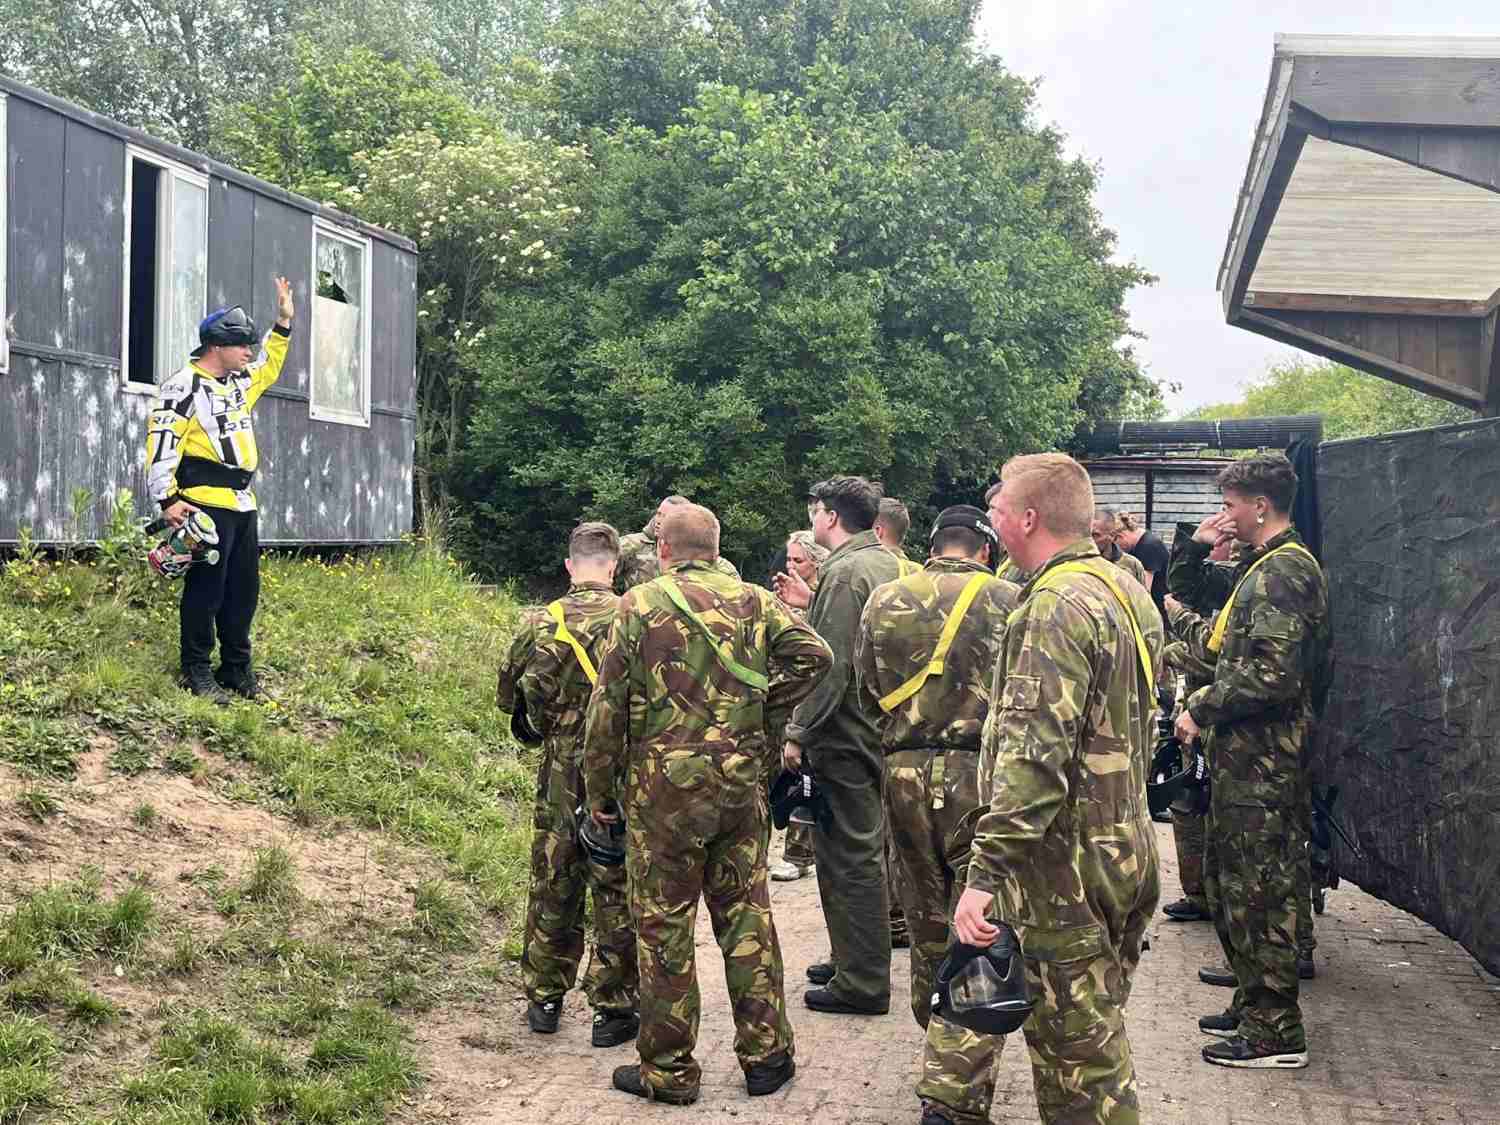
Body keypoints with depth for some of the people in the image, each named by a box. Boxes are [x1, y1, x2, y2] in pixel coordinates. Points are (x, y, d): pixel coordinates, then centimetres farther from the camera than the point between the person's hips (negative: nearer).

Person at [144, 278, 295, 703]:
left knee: (244, 590, 11)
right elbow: (161, 444, -14)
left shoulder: (238, 383, 19)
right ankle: (197, 672, 2)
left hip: (242, 504, 9)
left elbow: (268, 368, 40)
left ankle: (237, 670, 19)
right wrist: (168, 499, -19)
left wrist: (283, 323, 31)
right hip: (206, 504, -9)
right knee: (206, 589, -6)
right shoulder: (184, 386, -8)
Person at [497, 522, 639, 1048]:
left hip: (559, 777, 3)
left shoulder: (539, 624, -3)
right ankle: (613, 1008, 12)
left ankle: (543, 999, 24)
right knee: (618, 896, 7)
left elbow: (511, 696, 5)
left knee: (552, 889, 15)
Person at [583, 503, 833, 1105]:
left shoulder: (640, 604, -2)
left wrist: (599, 790, 5)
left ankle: (668, 1070, 13)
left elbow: (608, 705, -4)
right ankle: (766, 1055, 19)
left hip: (663, 783, -3)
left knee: (664, 925, 5)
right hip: (742, 779, 3)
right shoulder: (753, 600, 5)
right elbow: (813, 653, -5)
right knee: (746, 913, 12)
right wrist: (763, 712, 6)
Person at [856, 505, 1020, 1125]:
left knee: (928, 923, 18)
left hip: (905, 774, 4)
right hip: (980, 773, -4)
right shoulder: (1007, 601, -5)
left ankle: (942, 1062, 34)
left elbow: (867, 687, 13)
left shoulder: (884, 600, 6)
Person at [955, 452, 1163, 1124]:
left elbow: (1032, 757, -27)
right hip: (1128, 852, 10)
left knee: (1075, 1053, -2)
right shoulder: (1129, 593, 13)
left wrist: (986, 873, -28)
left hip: (1067, 867, -10)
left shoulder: (1058, 604, -18)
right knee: (1100, 1038, 19)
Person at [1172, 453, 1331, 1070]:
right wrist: (1198, 548, 11)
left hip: (1261, 764, -11)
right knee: (1228, 882, 18)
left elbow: (1271, 673, -27)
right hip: (1246, 757, 11)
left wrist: (1203, 709, -15)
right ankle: (1253, 1005, 29)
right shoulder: (1263, 567, 16)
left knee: (1256, 892, -4)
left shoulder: (1281, 571, -17)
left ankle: (1276, 1031, 4)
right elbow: (1197, 589, 32)